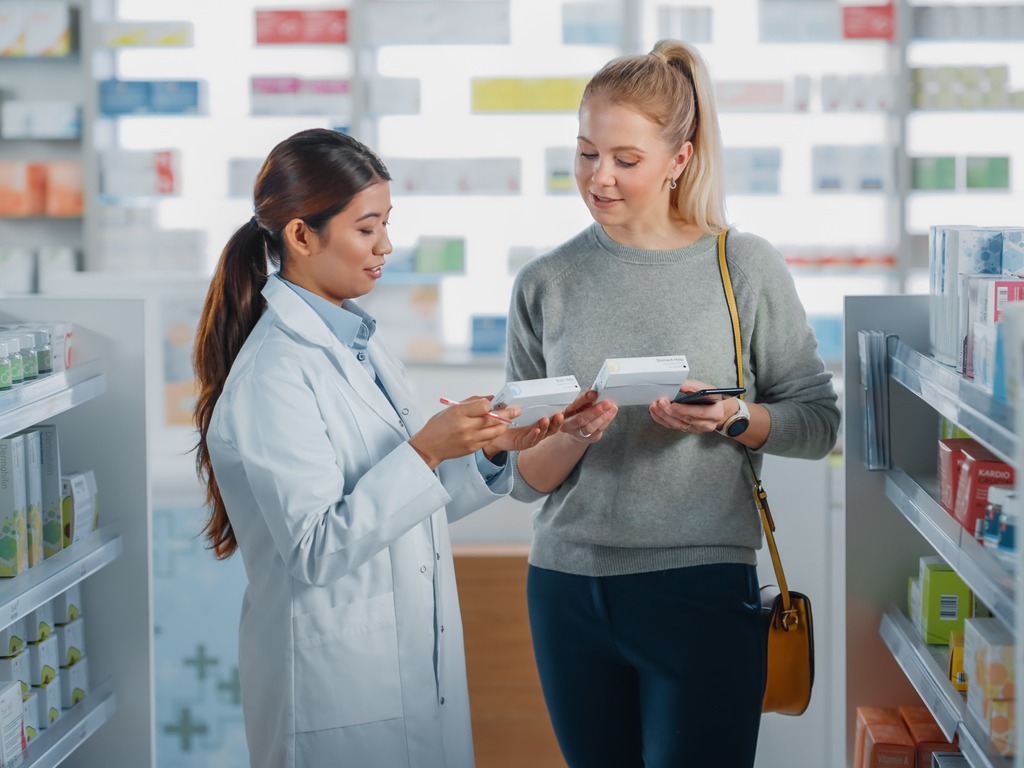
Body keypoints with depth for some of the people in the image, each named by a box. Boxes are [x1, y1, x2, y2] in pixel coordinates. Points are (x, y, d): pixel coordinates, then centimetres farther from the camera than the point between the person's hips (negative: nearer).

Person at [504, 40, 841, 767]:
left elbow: (818, 421, 3)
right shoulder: (546, 284, 4)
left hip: (701, 585, -3)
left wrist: (733, 420, -15)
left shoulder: (745, 266, -2)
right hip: (569, 589, 3)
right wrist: (573, 436, -15)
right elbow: (524, 479, 5)